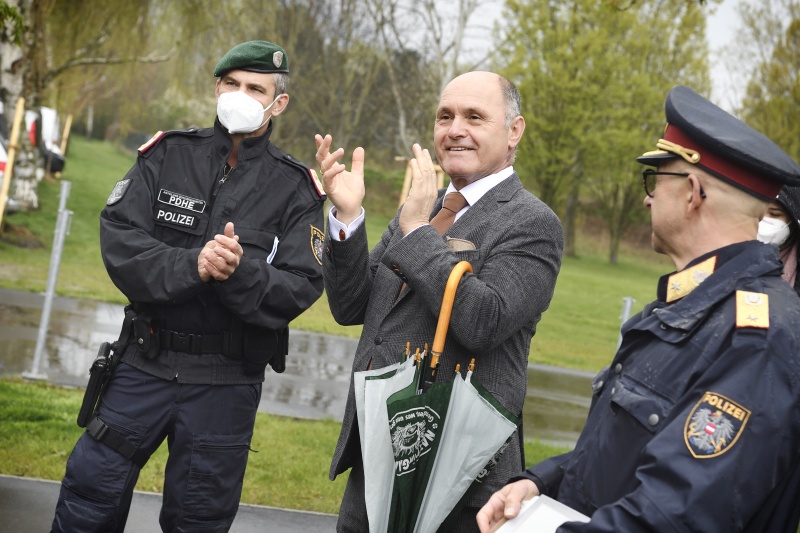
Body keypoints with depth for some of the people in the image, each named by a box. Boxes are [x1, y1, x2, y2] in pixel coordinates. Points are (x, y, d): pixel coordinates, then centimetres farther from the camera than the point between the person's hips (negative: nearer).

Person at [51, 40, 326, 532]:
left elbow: (300, 288, -10)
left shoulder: (296, 189, -2)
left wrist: (240, 271, -28)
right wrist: (191, 266, -25)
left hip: (226, 382, -1)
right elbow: (118, 238, -10)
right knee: (90, 493, 8)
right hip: (148, 362, 1)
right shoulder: (168, 155, 2)